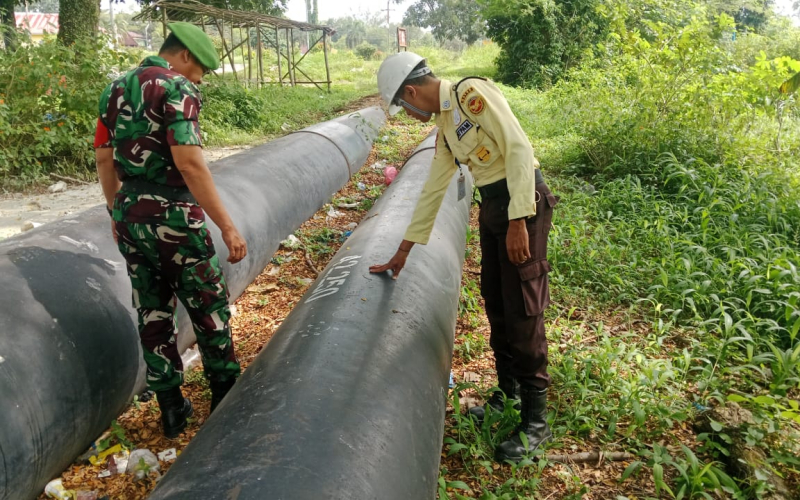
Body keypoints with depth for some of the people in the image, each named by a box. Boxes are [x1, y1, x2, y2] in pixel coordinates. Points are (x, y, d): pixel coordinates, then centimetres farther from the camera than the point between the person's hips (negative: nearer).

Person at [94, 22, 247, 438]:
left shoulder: (115, 89, 11)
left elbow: (104, 157, 15)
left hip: (130, 218, 7)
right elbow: (189, 162, -24)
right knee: (209, 308, 10)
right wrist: (227, 227, -23)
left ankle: (171, 411, 23)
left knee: (153, 314, 14)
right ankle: (227, 398, 23)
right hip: (172, 218, -7)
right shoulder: (177, 89, -13)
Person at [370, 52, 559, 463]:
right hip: (491, 206, 9)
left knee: (522, 309, -5)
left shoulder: (472, 94, -12)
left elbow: (518, 148, -19)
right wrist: (402, 252, 24)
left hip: (523, 202, -9)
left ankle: (535, 420, 7)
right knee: (495, 302, 13)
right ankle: (507, 391, 30)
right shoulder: (445, 125, 15)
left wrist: (517, 220, -23)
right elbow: (432, 191, 20)